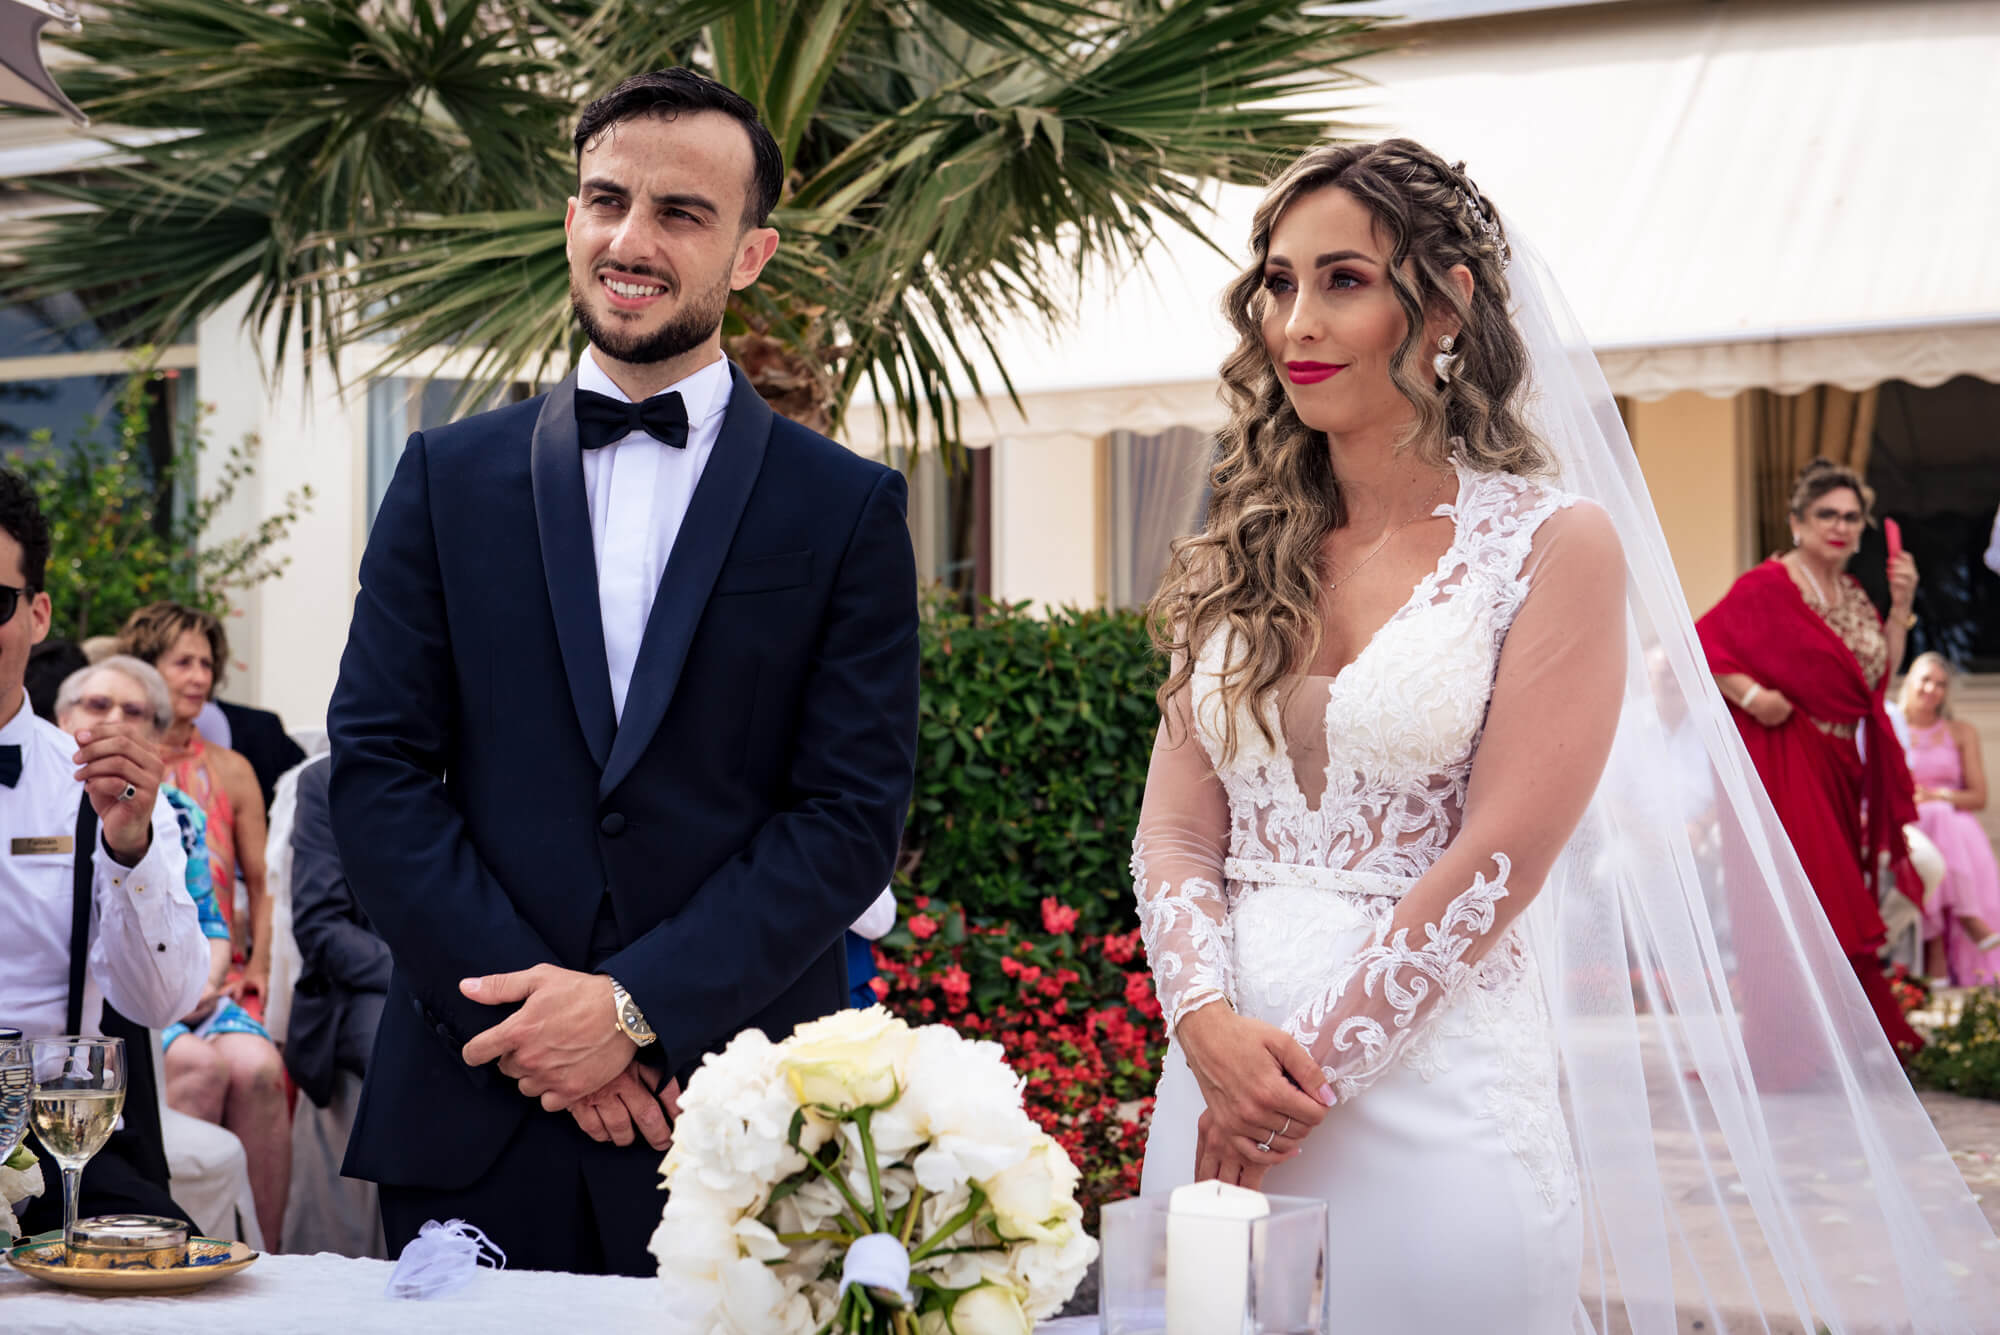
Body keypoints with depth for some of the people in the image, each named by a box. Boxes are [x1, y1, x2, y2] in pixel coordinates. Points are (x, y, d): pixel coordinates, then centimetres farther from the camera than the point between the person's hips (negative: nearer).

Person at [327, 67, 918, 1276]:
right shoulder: (449, 478, 8)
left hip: (737, 1119, -1)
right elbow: (377, 768, 3)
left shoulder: (849, 508, 3)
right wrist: (518, 1003, -9)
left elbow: (854, 814, -3)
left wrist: (635, 1003, -12)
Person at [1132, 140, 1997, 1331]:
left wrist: (1311, 1061, -13)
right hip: (1219, 1074, 5)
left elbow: (1494, 863, -11)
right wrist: (1209, 1024, -13)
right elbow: (1176, 834, 5)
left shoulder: (1555, 547, -5)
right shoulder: (1238, 560, 9)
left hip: (1431, 1091, -4)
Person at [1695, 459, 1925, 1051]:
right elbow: (1701, 645, -15)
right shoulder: (1767, 586, -11)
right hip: (1784, 765, -8)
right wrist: (1748, 694, -25)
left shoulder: (1853, 595, 14)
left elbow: (1879, 675, 13)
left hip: (1841, 767, 8)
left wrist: (1900, 605, 5)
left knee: (1839, 899, 12)